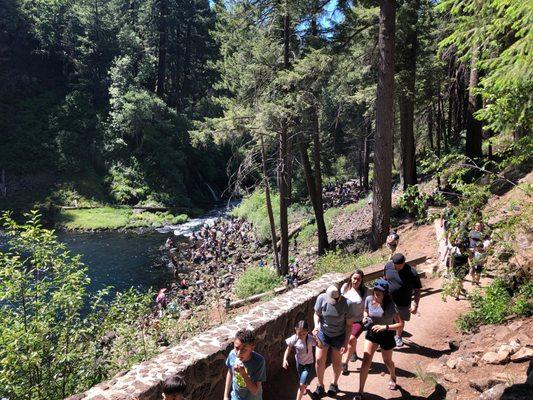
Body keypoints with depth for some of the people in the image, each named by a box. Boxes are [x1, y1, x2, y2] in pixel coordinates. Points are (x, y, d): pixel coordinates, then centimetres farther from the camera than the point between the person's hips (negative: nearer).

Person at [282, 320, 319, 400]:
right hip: (299, 363, 4)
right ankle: (304, 388, 62)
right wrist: (285, 359, -23)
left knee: (302, 384, -8)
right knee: (301, 382, 29)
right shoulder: (294, 339, -22)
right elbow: (288, 349, -9)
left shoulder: (310, 339, -28)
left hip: (308, 364, -3)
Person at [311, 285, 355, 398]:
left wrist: (346, 343, -14)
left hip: (339, 335, -1)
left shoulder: (346, 304, -26)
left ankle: (335, 384, 39)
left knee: (337, 361, 13)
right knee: (319, 360, 2)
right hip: (323, 333, 1)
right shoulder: (321, 299, -22)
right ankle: (320, 386, 24)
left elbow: (349, 324, -14)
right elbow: (317, 314, -5)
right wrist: (316, 325, -24)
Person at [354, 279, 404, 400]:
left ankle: (393, 378, 55)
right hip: (372, 333, 2)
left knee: (387, 361, 20)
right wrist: (365, 317, -14)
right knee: (366, 361, -5)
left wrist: (384, 327, -34)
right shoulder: (369, 299, -15)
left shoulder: (390, 305, -26)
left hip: (386, 335, -2)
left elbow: (400, 324, -24)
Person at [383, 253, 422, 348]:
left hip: (402, 303, -1)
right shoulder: (388, 265, -13)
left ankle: (398, 337, 46)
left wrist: (415, 304, -16)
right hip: (387, 300, 2)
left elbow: (417, 289, -13)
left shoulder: (412, 273, -24)